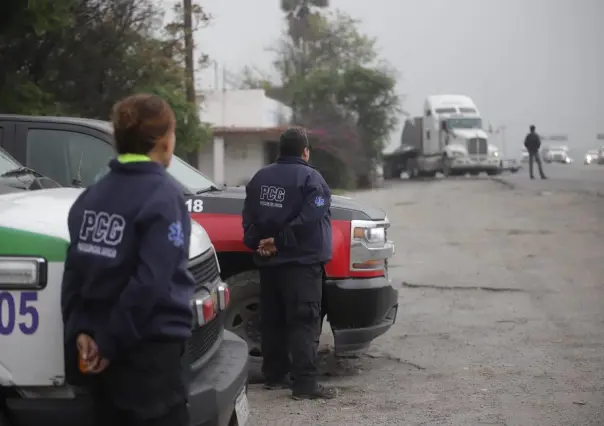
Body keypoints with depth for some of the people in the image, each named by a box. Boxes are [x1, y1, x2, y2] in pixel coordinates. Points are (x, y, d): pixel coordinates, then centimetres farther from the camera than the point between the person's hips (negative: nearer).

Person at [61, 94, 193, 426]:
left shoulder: (92, 196, 10)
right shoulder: (163, 197, -13)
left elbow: (74, 272, 4)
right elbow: (150, 282, -21)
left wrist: (80, 331, -2)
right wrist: (112, 343, -15)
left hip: (94, 346, 7)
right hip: (149, 350, -7)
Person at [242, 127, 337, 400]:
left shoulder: (260, 178, 13)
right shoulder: (310, 179, -9)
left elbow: (249, 217, 9)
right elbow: (309, 220, -19)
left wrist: (258, 244, -2)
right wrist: (279, 241, -14)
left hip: (268, 262, 7)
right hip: (300, 262, -7)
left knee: (273, 321, 14)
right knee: (304, 323, -8)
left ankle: (275, 375, 19)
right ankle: (305, 383, -12)